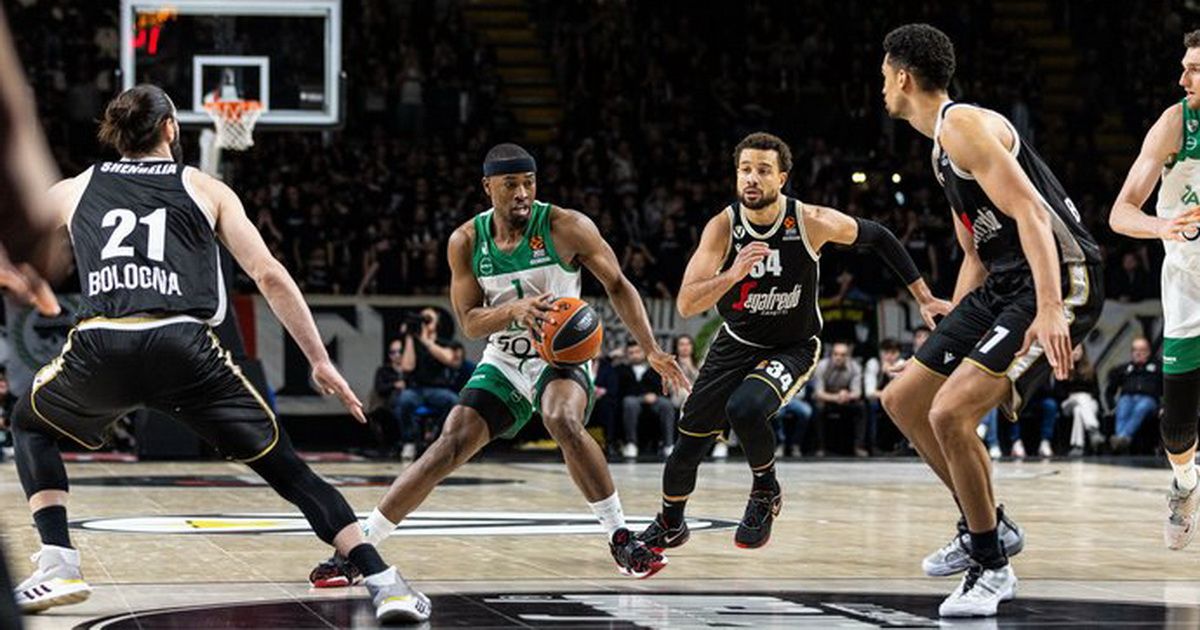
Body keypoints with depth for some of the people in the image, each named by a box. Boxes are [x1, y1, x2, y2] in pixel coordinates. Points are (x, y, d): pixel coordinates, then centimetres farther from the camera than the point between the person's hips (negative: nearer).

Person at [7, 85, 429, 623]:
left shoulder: (70, 191, 25)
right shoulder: (206, 189, 20)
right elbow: (269, 276, 12)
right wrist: (320, 362, 14)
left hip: (100, 349, 1)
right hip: (183, 347, -1)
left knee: (31, 426, 31)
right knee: (285, 468, 10)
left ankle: (58, 566, 14)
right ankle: (384, 583, -2)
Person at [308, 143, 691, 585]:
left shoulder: (566, 228, -15)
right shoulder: (466, 242, -7)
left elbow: (617, 286, -8)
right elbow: (470, 323, -7)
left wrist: (652, 351, -17)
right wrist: (516, 309, -29)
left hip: (561, 357, -3)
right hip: (502, 364, 3)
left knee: (563, 422, -34)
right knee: (449, 447, -10)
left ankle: (621, 539, -22)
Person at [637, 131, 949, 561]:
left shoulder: (812, 222, -23)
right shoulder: (723, 226, -20)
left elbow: (878, 237, -4)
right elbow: (686, 305, -25)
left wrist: (923, 297, -4)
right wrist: (731, 276, -43)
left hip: (793, 346, -3)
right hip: (736, 344, 3)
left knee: (745, 408, -33)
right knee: (689, 442, 5)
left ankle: (766, 492, -4)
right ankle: (669, 526, 35)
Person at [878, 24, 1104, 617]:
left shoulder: (963, 125, -13)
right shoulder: (943, 148, 19)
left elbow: (1031, 213, -24)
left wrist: (1048, 310, -34)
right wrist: (951, 339, 29)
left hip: (1059, 279, -11)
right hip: (1004, 283, 11)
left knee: (950, 411, -21)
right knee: (902, 401, 12)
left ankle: (992, 567, -6)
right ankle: (985, 526, 25)